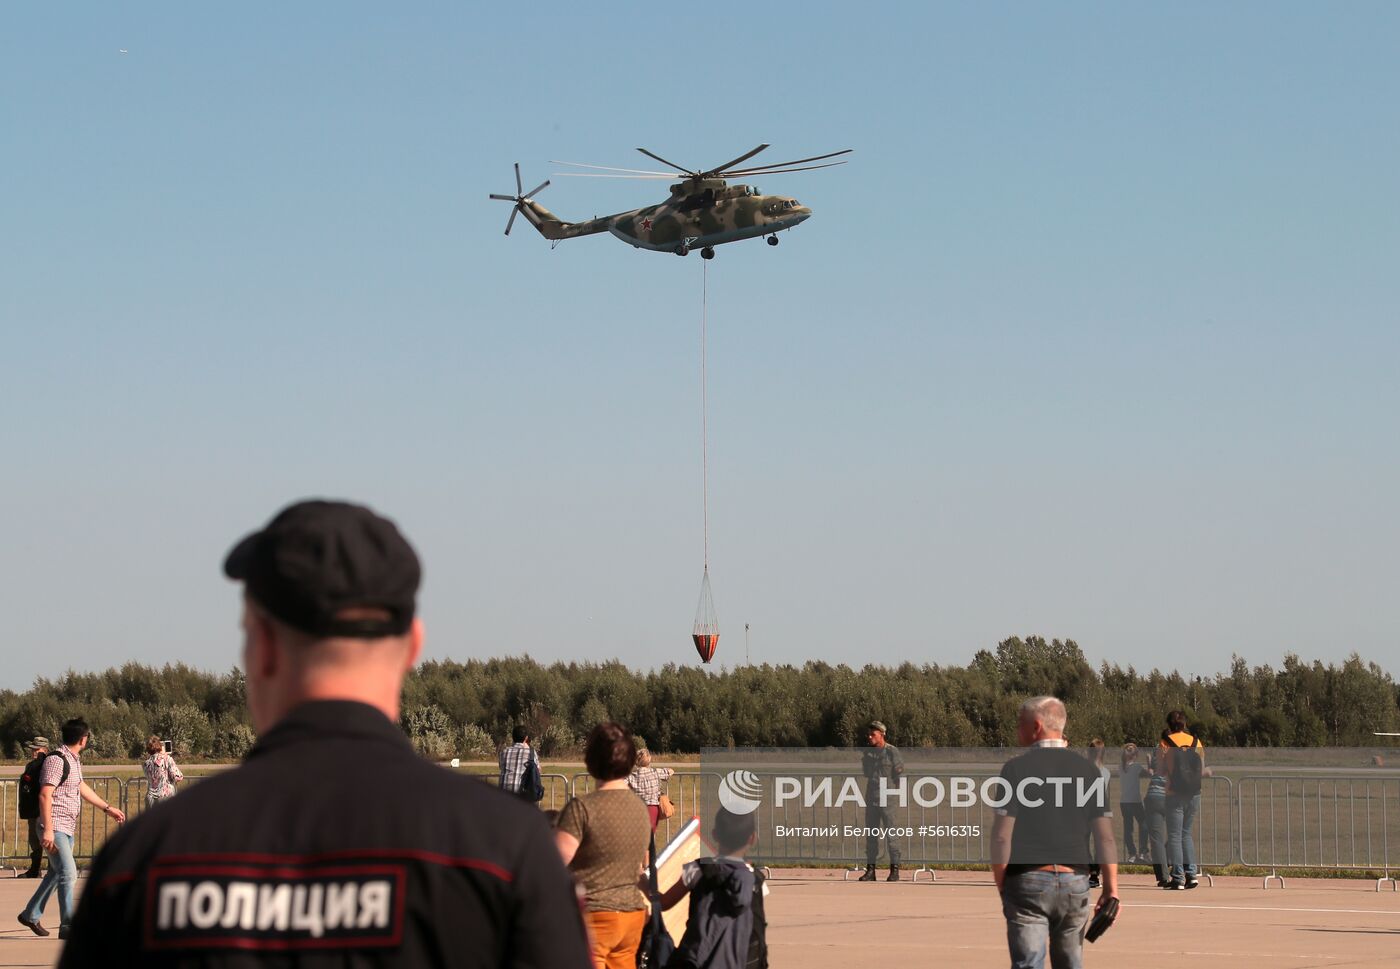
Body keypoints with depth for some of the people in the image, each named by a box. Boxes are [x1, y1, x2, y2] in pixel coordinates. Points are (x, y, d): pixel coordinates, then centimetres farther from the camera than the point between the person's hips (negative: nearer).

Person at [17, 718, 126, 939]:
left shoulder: (74, 760, 14)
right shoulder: (56, 760, -17)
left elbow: (82, 788, 30)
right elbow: (45, 795, -22)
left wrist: (108, 808, 36)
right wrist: (47, 830, -27)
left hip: (68, 828, 10)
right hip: (55, 827, -10)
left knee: (56, 873, 16)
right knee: (68, 874, -13)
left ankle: (30, 915, 28)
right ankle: (67, 926, -12)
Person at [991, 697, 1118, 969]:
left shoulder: (1017, 768, -6)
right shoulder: (1088, 771, 6)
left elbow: (1002, 836, -8)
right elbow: (1105, 837, 3)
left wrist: (1000, 885, 3)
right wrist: (1111, 888, 6)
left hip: (1028, 881, -4)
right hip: (1075, 882, 4)